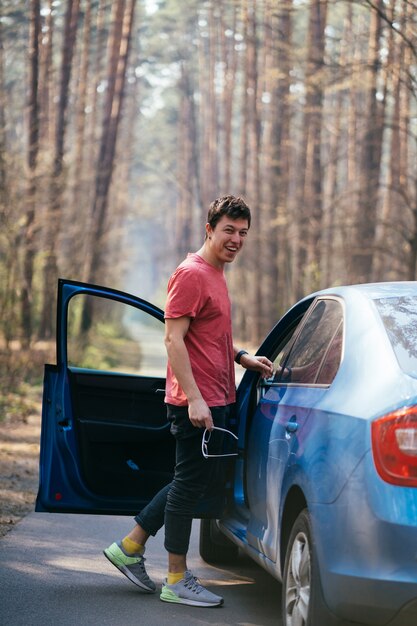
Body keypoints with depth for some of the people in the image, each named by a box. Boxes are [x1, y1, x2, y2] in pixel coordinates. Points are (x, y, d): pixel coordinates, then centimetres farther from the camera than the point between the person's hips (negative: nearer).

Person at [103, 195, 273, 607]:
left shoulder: (215, 275, 17)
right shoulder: (192, 273, -13)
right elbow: (174, 338, -19)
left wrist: (243, 358, 15)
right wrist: (194, 399, -24)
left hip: (215, 400, 10)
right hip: (197, 401, -10)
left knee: (192, 481, 16)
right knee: (190, 484, -3)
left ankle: (130, 547, 25)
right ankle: (177, 581, 6)